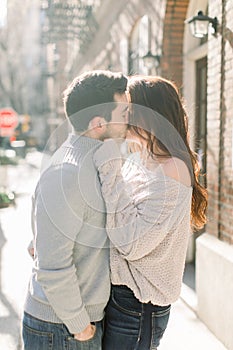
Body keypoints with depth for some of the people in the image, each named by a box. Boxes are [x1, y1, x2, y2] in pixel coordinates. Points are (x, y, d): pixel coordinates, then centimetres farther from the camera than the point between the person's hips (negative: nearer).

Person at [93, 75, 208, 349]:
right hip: (116, 292, 8)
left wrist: (109, 169, -24)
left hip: (136, 305, -8)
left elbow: (131, 243, -26)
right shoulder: (136, 162, 7)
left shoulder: (172, 170, -19)